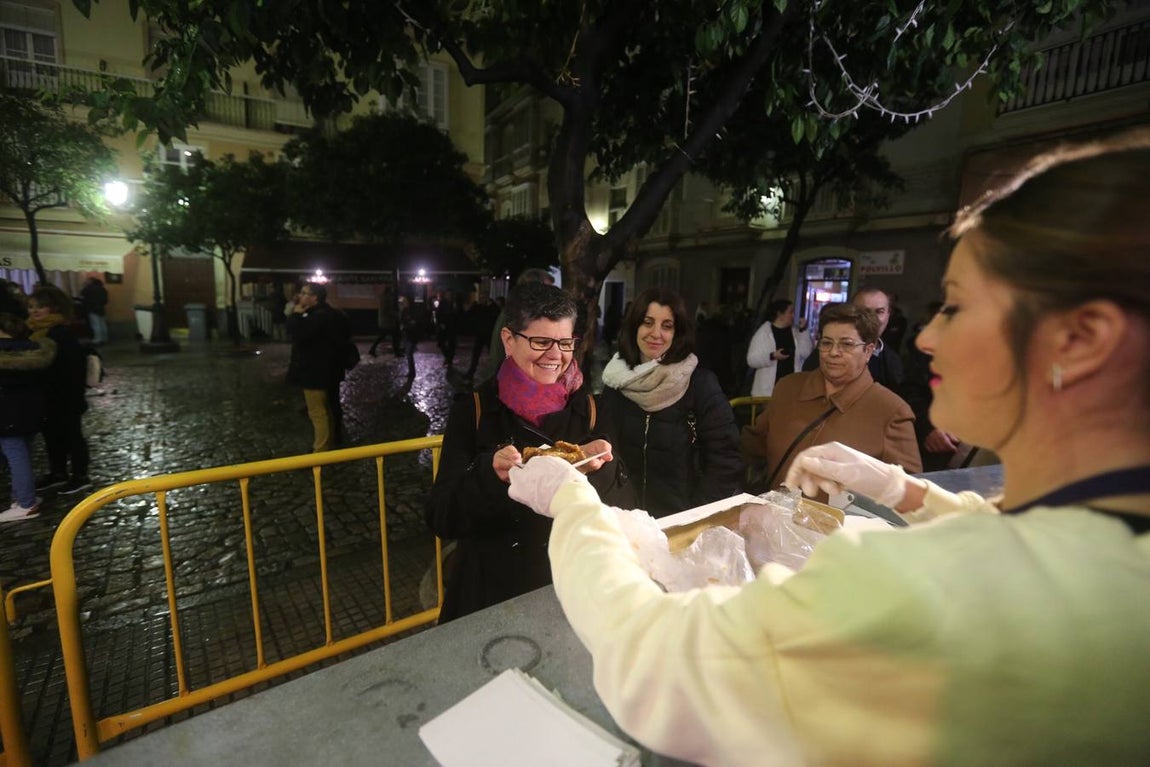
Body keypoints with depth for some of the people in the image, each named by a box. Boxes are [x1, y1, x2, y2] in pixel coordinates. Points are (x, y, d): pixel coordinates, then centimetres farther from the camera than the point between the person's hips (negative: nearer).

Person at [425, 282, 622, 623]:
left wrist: (598, 470, -18)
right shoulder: (474, 410, -7)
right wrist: (489, 474, -25)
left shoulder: (590, 407, -2)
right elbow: (440, 520, -9)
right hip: (492, 587, -1)